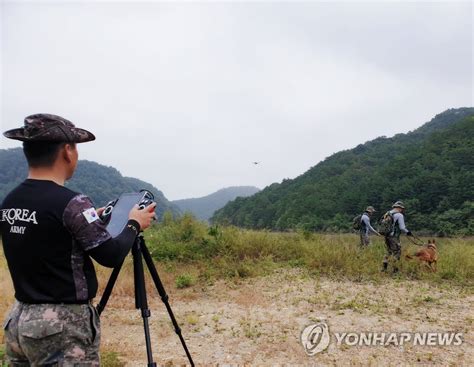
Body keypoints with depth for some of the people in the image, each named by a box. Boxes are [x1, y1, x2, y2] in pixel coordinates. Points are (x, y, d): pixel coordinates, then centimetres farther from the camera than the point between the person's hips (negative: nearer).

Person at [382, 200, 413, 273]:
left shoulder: (388, 214, 11)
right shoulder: (399, 215, -11)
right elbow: (402, 227, -14)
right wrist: (407, 232, 5)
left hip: (387, 236, 7)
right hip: (394, 237, -7)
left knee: (389, 252, 20)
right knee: (397, 252, 4)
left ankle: (384, 267, 17)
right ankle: (395, 269, 6)